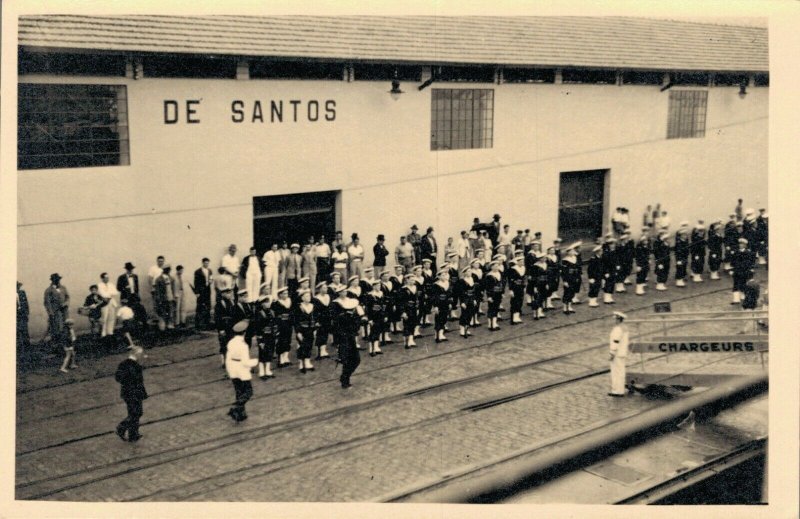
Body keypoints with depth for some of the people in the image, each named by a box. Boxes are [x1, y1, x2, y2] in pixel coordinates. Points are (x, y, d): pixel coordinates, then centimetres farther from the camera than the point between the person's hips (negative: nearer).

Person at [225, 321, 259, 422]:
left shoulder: (230, 343, -2)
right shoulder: (243, 345, -23)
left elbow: (228, 358, 5)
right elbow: (246, 362, -23)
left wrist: (229, 371, 18)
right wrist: (255, 361, -4)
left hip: (233, 371, 7)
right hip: (242, 371, -7)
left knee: (239, 392, 17)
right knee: (248, 392, 6)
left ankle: (241, 414, 24)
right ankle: (234, 409, -7)